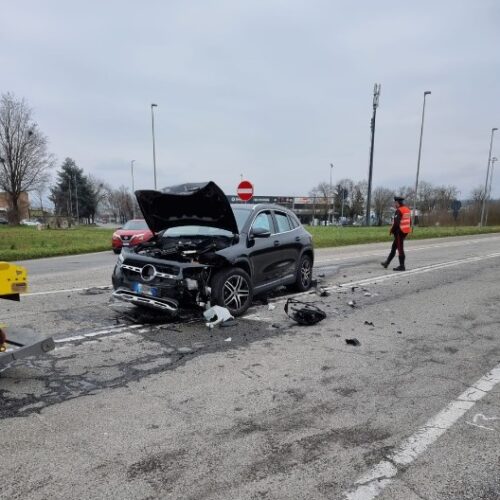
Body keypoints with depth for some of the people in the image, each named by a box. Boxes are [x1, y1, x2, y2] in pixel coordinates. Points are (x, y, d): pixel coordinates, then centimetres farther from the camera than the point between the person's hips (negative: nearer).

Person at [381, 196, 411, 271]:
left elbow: (396, 223, -21)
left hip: (399, 232, -9)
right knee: (394, 247, 16)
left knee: (400, 249, -3)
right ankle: (387, 262, 24)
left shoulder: (399, 211, -16)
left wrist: (392, 230, -10)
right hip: (405, 231, 9)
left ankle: (402, 266, 1)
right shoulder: (408, 210, 12)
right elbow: (410, 221, 15)